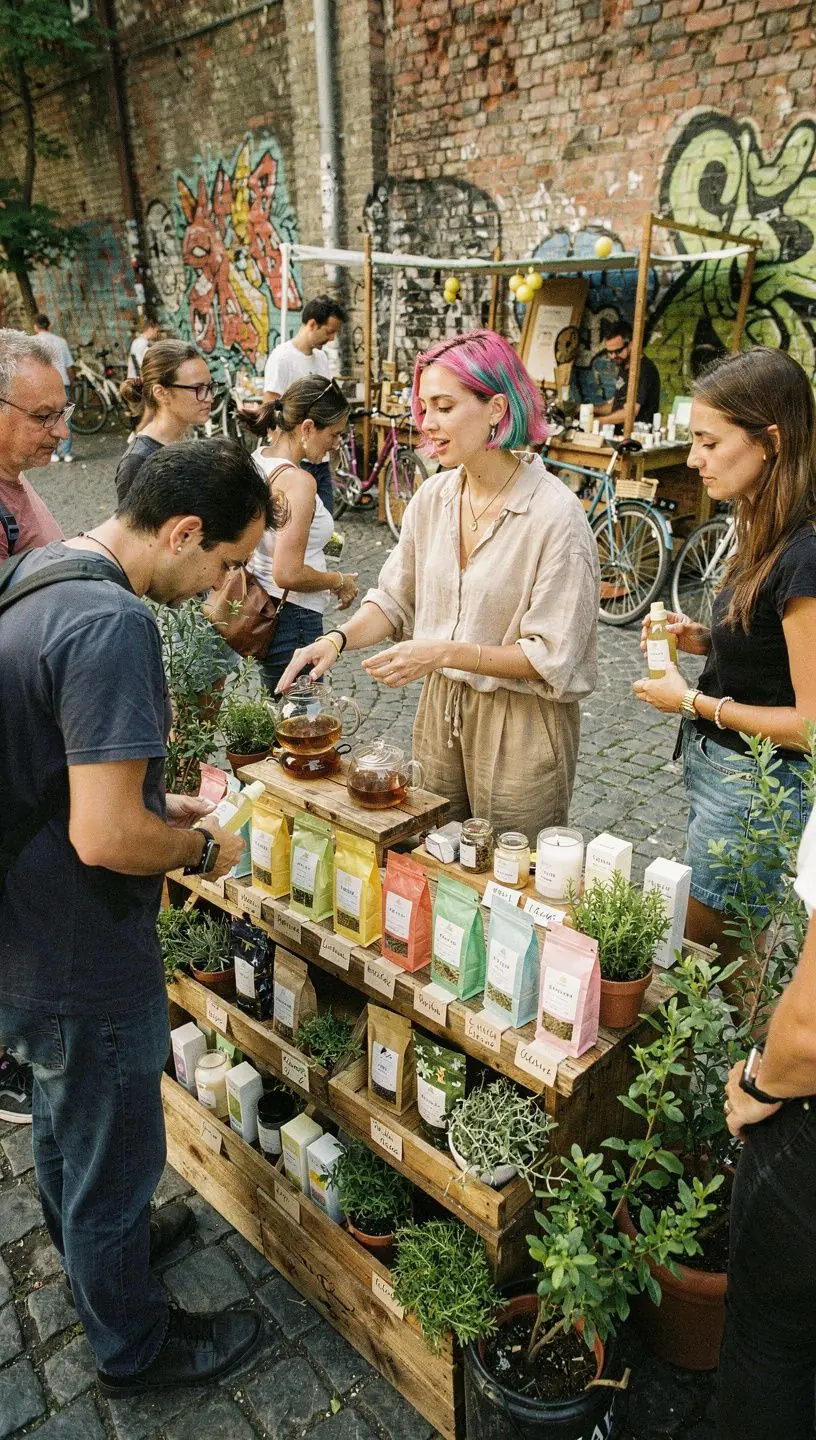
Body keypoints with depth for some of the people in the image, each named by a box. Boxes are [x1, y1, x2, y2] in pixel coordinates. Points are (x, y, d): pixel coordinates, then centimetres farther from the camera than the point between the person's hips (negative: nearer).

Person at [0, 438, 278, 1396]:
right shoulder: (111, 626, -29)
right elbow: (105, 836, -32)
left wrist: (155, 804, 9)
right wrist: (201, 849, -13)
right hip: (80, 963, -9)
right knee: (113, 1156, 14)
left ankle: (92, 1246, 57)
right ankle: (132, 1348, 40)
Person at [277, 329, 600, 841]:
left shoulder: (556, 515, -19)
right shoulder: (433, 497, 0)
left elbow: (551, 658, -19)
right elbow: (395, 599, 8)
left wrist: (445, 652, -25)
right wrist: (339, 638, -9)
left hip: (522, 723, -5)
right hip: (441, 709, 6)